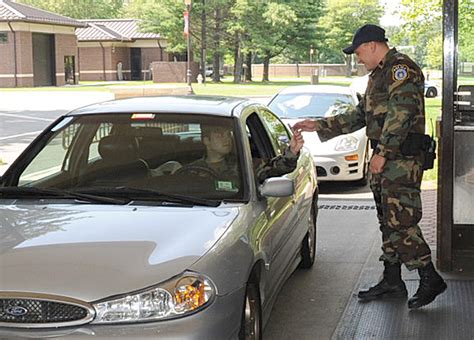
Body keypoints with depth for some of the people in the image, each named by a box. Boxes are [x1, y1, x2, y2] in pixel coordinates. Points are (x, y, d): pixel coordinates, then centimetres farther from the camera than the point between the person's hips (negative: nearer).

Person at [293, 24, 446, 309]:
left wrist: (383, 153, -22)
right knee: (388, 221, 12)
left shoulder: (401, 68, -10)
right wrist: (318, 126, 22)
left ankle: (430, 279, -3)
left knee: (400, 222, -12)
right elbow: (360, 115, 26)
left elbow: (401, 114, -20)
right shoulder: (380, 74, 22)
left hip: (402, 159, -10)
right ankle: (392, 281, 20)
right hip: (386, 160, 10)